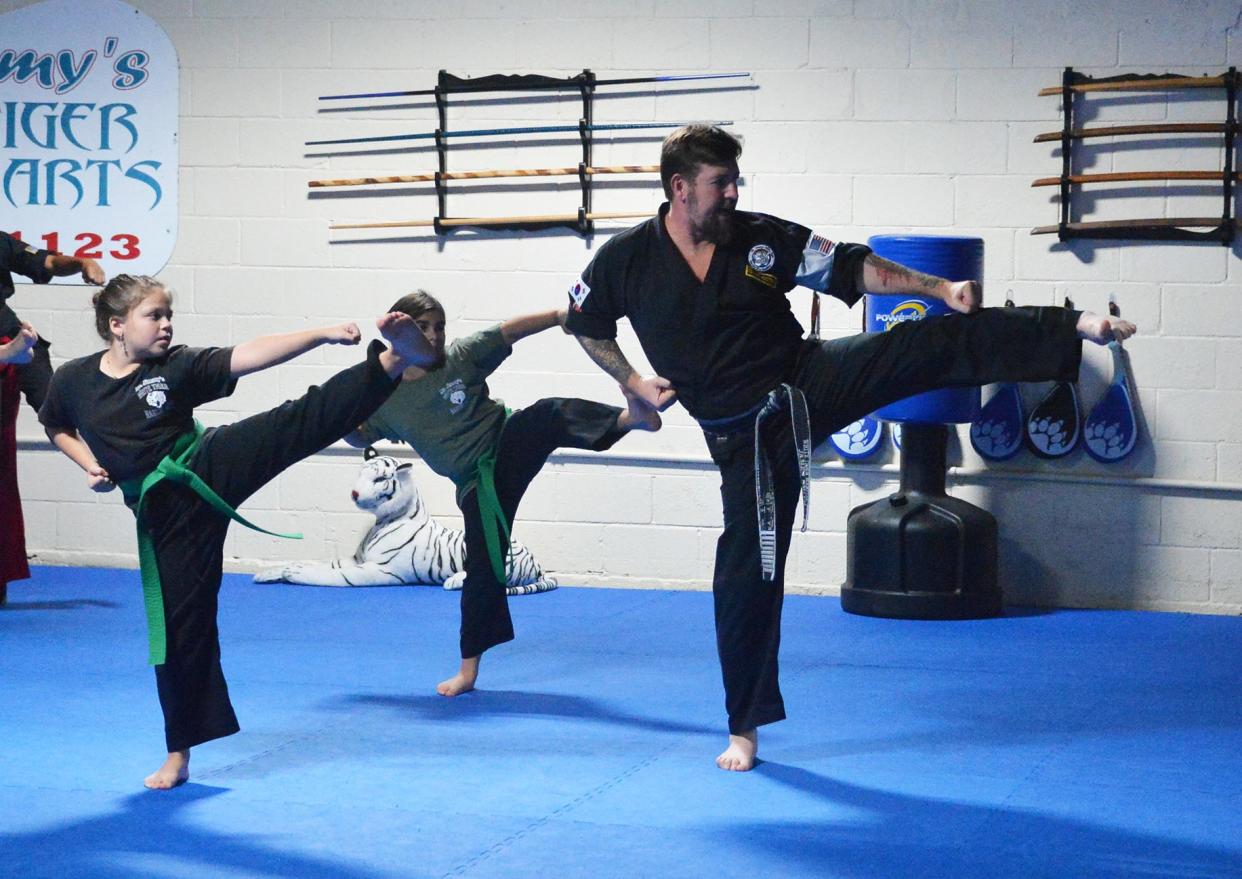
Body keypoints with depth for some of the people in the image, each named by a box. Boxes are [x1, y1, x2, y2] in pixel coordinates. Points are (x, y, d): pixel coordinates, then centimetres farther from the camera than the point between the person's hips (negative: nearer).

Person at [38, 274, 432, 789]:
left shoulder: (178, 366, -7)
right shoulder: (73, 380, -2)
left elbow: (251, 355, -16)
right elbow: (56, 428, 19)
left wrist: (323, 335, -27)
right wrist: (91, 466, 1)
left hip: (212, 470, -1)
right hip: (165, 511, 1)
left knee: (299, 421, -22)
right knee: (180, 625, 4)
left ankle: (397, 359, -36)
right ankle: (178, 756, 18)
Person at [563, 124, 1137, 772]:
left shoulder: (762, 239, -5)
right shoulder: (626, 260, -6)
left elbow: (853, 269, -3)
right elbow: (584, 324, 11)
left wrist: (940, 289, -11)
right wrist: (634, 383, 2)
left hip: (811, 384, 1)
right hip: (745, 438, -1)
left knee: (938, 342, -17)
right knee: (746, 573, 2)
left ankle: (1077, 329, -20)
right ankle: (744, 729, 15)